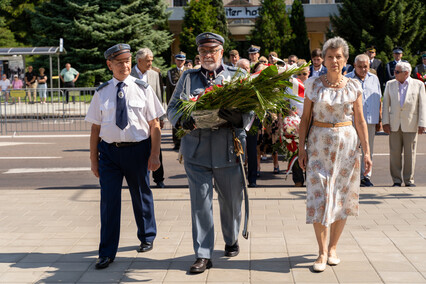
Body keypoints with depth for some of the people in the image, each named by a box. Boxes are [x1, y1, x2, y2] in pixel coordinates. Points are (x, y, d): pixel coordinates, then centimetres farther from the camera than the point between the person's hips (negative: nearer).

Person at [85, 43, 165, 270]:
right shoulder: (101, 93, 4)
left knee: (141, 196, 14)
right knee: (109, 199, -3)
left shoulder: (143, 89, 0)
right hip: (109, 151, 1)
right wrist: (93, 158, 3)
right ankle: (107, 252, 5)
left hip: (138, 149, -1)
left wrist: (154, 155, -7)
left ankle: (147, 238, 36)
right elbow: (95, 128, 6)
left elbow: (154, 125, -1)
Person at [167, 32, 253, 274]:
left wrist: (237, 118, -24)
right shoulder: (188, 78, 11)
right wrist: (183, 121, -14)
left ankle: (232, 240, 37)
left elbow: (250, 111, -1)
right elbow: (172, 108, 9)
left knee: (232, 200, 12)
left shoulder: (238, 76, 6)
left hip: (229, 150, 0)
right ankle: (203, 255, 8)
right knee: (200, 202, 0)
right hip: (196, 151, 1)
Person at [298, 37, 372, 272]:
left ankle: (333, 248, 19)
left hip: (346, 144, 1)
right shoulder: (313, 84, 1)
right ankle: (322, 253, -1)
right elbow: (305, 118, 4)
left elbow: (360, 121, 4)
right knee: (319, 196, -8)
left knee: (342, 197, 5)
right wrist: (301, 148, -2)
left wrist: (366, 151, 0)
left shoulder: (353, 86, 2)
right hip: (319, 144, -1)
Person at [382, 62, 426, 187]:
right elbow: (386, 104, 9)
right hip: (394, 124, 2)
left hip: (411, 125, -2)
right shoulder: (390, 84, 9)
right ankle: (396, 180, 9)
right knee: (395, 152, 1)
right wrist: (385, 122, 1)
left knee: (410, 153, 2)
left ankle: (409, 180, 10)